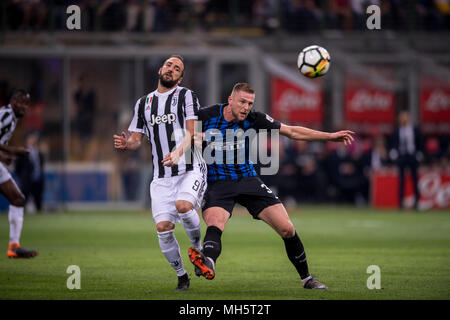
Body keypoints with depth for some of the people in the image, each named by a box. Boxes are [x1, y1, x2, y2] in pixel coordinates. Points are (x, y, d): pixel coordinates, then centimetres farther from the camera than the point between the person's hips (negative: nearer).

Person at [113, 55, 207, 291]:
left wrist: (178, 153, -28)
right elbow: (136, 140, 16)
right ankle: (181, 276, 9)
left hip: (190, 169, -4)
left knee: (183, 205, -31)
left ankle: (197, 245, -2)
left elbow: (191, 133, -8)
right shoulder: (143, 103, 15)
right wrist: (125, 144, -9)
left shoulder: (186, 96, 1)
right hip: (162, 176, 4)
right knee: (163, 227, -9)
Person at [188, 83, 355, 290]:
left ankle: (306, 279, 13)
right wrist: (193, 138, -20)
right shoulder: (205, 117, -9)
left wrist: (331, 136, -2)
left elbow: (292, 132, 2)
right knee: (214, 225, -34)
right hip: (217, 185, -3)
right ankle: (207, 264, -64)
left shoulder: (253, 120, -3)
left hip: (248, 180, 3)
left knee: (287, 230, -4)